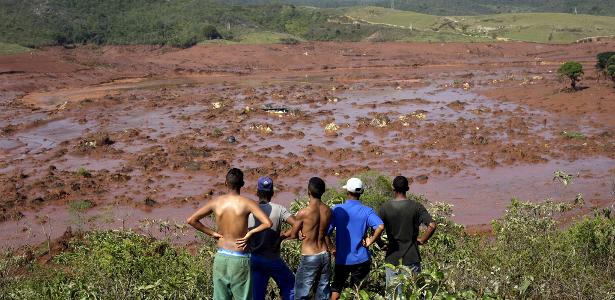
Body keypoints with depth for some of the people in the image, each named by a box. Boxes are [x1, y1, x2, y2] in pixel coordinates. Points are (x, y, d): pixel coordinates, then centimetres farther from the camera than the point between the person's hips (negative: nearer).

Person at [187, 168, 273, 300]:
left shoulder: (215, 202, -1)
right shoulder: (247, 203, -11)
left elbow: (191, 220, 0)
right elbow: (267, 223, -22)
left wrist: (212, 233, 2)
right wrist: (250, 233, -9)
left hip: (221, 256, 4)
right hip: (240, 259, -3)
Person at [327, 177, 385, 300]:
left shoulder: (337, 209, -6)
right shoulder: (367, 211, -8)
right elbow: (380, 227, -24)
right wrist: (370, 241, -10)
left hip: (341, 259, 1)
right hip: (361, 259, 0)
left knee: (336, 289, 15)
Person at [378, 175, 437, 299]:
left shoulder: (385, 208, -6)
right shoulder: (416, 207, -7)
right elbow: (432, 225, -17)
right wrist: (422, 240, -3)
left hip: (392, 258, 0)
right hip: (412, 257, 0)